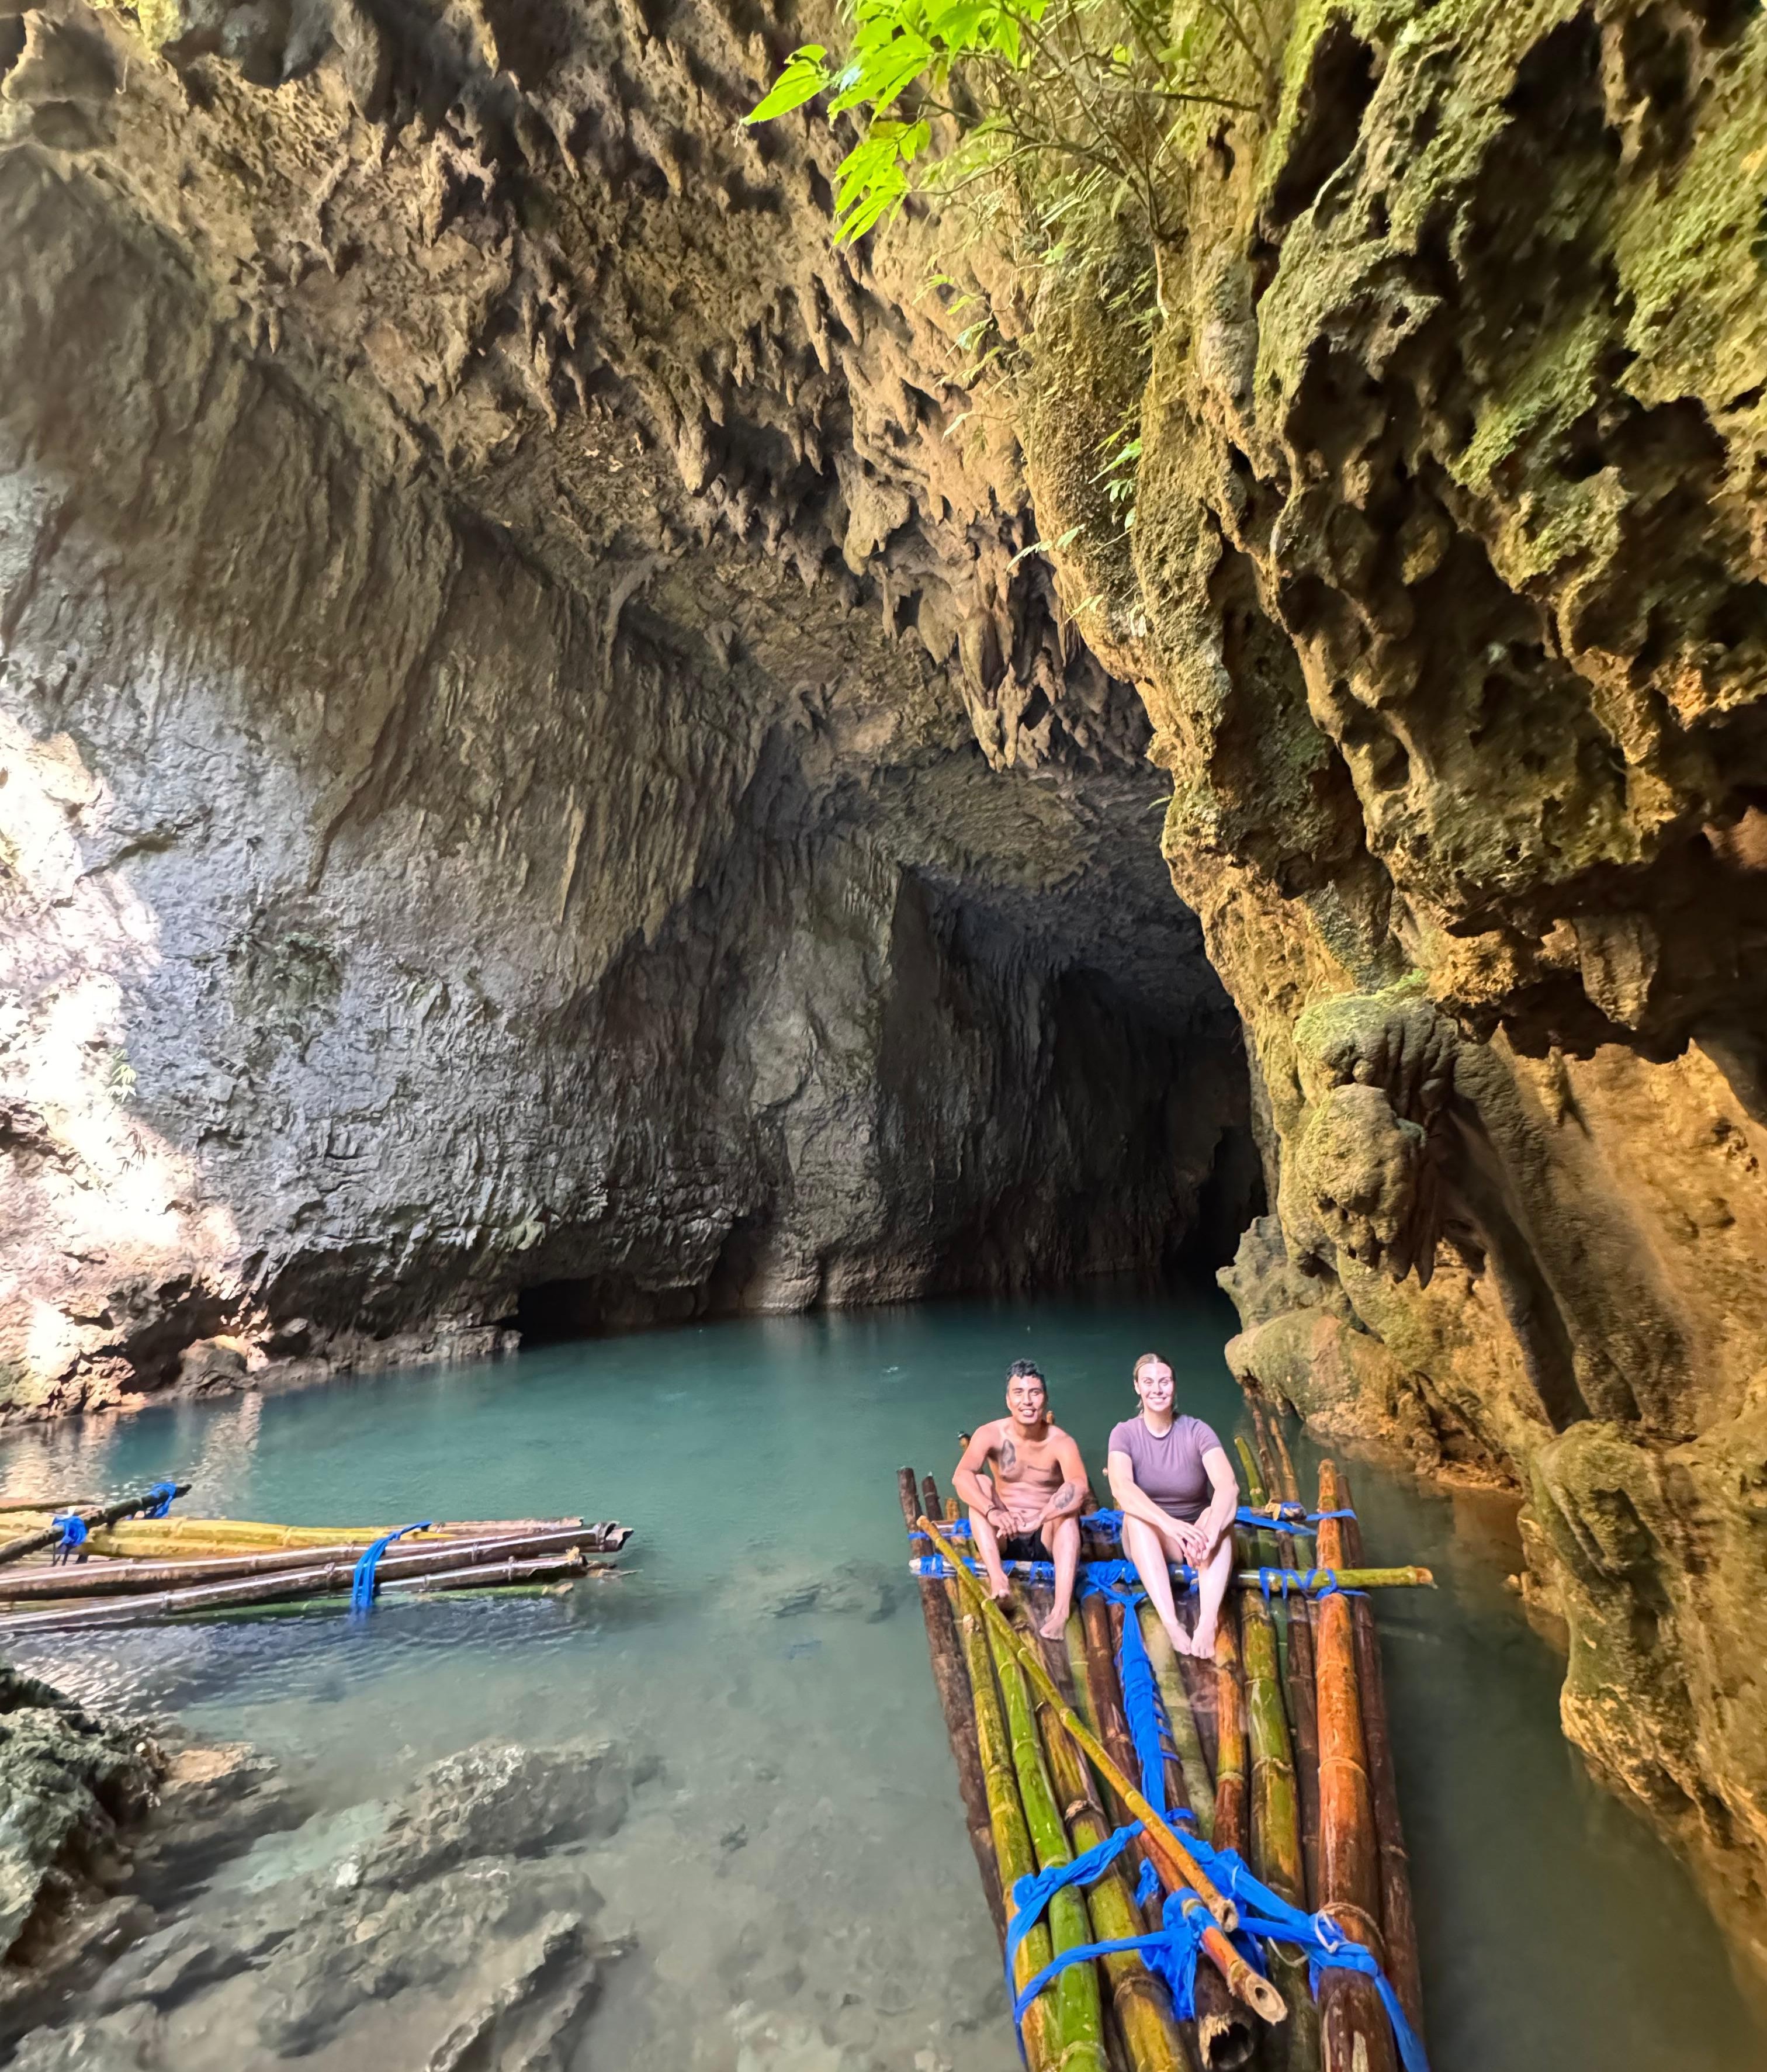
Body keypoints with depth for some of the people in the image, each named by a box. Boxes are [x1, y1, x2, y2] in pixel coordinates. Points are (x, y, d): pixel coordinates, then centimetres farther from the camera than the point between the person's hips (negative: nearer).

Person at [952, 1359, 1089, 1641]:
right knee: (981, 1482, -22)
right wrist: (992, 1512, -45)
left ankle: (1062, 1607, -42)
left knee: (1068, 1503, -30)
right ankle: (996, 1576, -35)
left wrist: (1036, 1521, -47)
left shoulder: (1060, 1442, -16)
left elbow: (1079, 1487, -36)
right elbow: (961, 1477, -28)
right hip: (1003, 1539, 2)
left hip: (1047, 1541, -1)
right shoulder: (991, 1434, -11)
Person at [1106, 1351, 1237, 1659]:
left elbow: (1228, 1486, -27)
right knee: (1135, 1514, -32)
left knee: (1217, 1515, -31)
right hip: (1150, 1541, 0)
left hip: (1194, 1536, 0)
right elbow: (1121, 1488, -28)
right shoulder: (1125, 1433, -10)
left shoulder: (1196, 1431, -10)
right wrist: (1170, 1524, -44)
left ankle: (1207, 1623, -47)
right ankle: (1170, 1623, -43)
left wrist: (1209, 1533, -45)